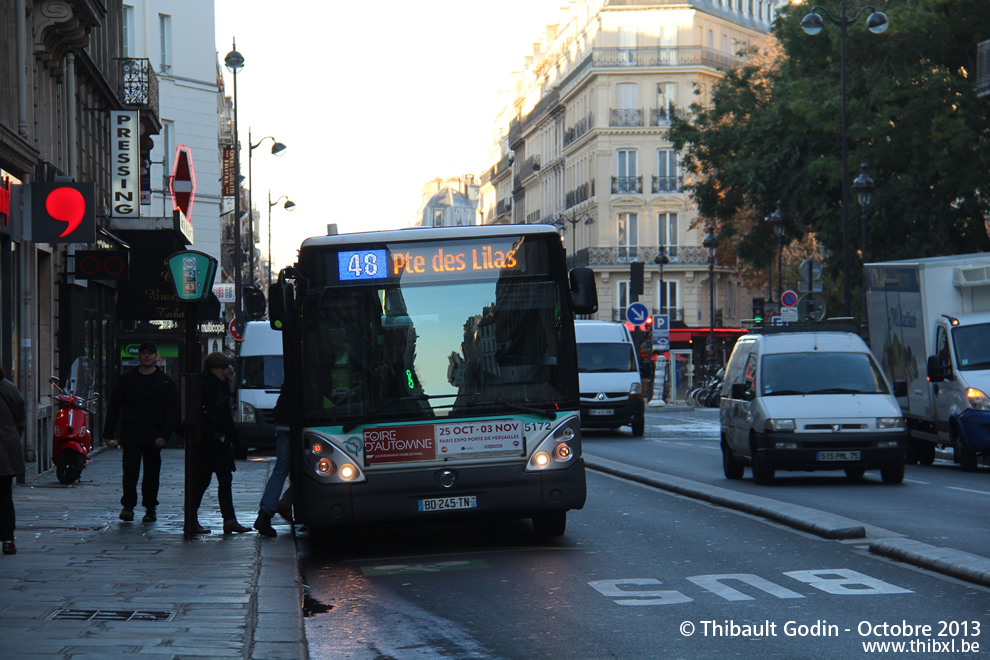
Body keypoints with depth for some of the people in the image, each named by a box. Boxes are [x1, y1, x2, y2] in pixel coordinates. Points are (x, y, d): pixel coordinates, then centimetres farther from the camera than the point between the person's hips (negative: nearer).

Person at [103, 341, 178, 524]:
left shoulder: (165, 382, 7)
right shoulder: (126, 379, 8)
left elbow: (172, 411, 4)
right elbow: (114, 408, 9)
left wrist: (164, 435, -8)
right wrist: (109, 434, 3)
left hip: (154, 437, 0)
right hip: (130, 435, 0)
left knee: (152, 473, 5)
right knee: (130, 470, -11)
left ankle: (150, 507, 15)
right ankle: (128, 505, -6)